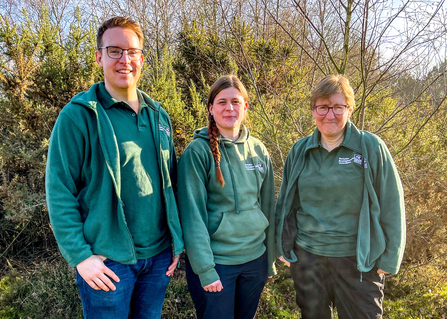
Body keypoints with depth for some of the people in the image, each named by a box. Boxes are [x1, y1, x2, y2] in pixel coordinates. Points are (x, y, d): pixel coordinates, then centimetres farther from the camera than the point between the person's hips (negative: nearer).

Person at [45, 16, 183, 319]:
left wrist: (176, 241, 6)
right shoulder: (78, 115, -11)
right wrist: (81, 256, -13)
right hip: (108, 260, -5)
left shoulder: (159, 116, 5)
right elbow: (59, 192, -11)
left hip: (159, 255, 5)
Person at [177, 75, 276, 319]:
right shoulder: (198, 151, -12)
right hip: (216, 261, -5)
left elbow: (267, 207, 8)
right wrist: (205, 269, -17)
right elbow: (193, 215, -14)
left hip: (255, 258, 5)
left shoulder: (259, 151, 3)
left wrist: (270, 259, 11)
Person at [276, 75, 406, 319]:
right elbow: (285, 202, 8)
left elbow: (391, 206, -6)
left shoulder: (371, 147, -9)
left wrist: (389, 259, -6)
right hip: (306, 255, 3)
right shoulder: (300, 150, 0)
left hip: (358, 260, -2)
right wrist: (285, 246, 9)